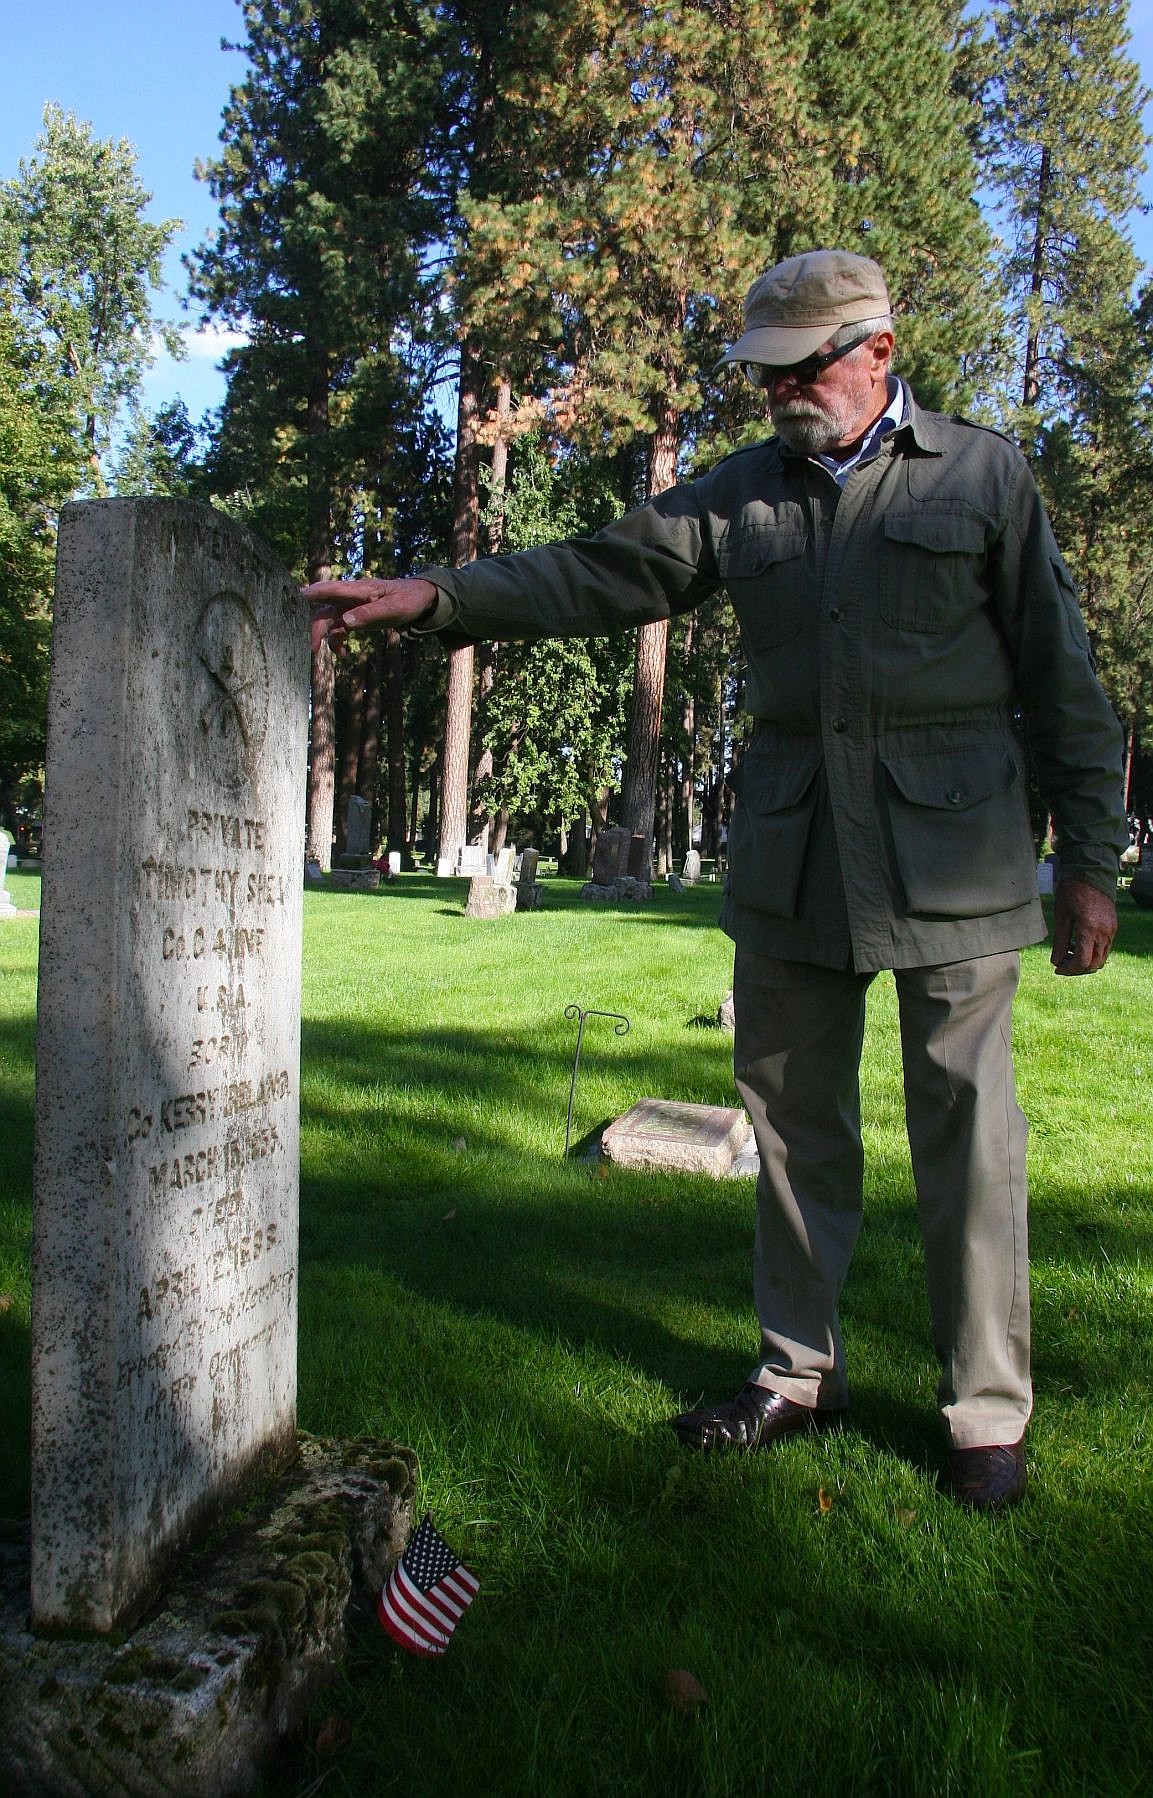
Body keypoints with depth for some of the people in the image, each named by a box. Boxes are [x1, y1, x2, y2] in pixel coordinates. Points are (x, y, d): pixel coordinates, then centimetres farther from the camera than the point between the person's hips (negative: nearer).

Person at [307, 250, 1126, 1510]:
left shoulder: (982, 475, 5)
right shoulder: (741, 495, 13)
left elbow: (1060, 680, 4)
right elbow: (597, 577, 7)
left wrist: (1089, 862, 1)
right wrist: (433, 596, -6)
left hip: (952, 863, -3)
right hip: (791, 865, 3)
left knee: (966, 1132, 2)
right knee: (794, 1121, 10)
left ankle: (987, 1413, 20)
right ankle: (797, 1373, 27)